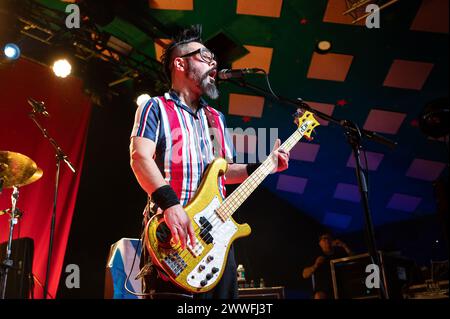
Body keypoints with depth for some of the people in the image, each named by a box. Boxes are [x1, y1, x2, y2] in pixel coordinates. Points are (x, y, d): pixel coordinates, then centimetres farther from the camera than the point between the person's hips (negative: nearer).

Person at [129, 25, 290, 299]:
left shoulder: (217, 118, 22)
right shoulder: (156, 108, 3)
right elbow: (140, 157, -12)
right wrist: (170, 204, -26)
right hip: (174, 231, -6)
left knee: (223, 294, 9)